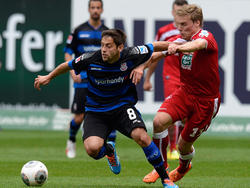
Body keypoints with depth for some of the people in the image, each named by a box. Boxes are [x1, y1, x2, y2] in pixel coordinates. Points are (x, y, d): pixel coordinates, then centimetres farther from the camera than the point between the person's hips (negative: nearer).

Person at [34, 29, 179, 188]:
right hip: (96, 111, 0)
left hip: (123, 106, 0)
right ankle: (108, 150, 18)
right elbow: (67, 66, 4)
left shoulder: (130, 55, -16)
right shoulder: (91, 59, -16)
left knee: (141, 137, -27)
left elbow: (155, 47, 2)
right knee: (92, 149, -24)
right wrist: (49, 77, 15)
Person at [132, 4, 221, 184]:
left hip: (206, 100, -5)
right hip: (185, 92, 5)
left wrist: (178, 47, -63)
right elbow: (157, 52, -4)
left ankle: (183, 167, 40)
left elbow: (198, 44, -42)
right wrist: (141, 66, -25)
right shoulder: (180, 40, 4)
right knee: (159, 121, -22)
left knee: (184, 144, 3)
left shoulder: (206, 36, -17)